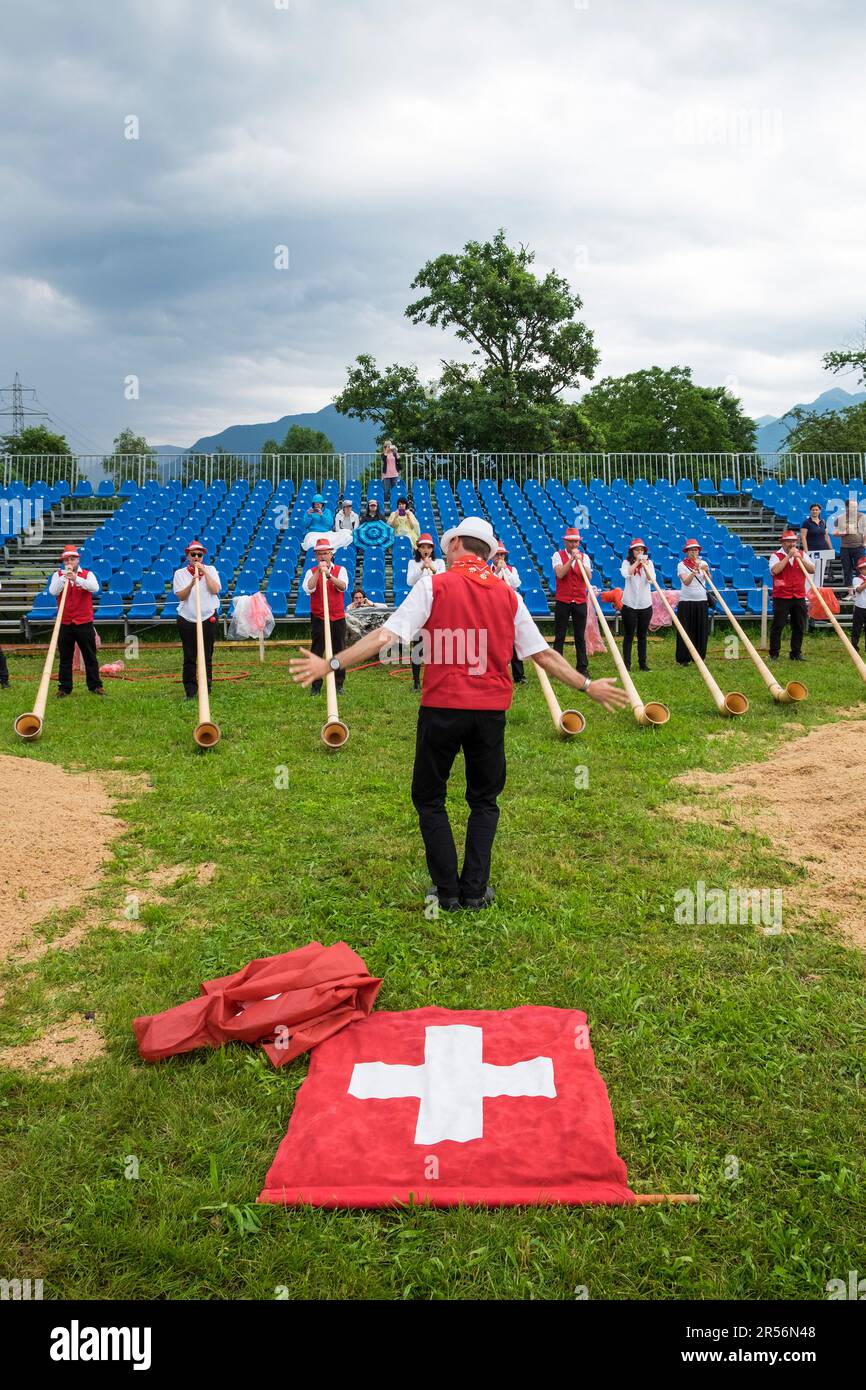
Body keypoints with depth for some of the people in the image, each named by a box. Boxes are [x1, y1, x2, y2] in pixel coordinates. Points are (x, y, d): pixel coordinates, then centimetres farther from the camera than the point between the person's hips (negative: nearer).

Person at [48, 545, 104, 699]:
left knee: (90, 657, 4)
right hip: (65, 624, 1)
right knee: (65, 658, 6)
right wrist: (64, 576, -20)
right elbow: (53, 591, -11)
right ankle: (64, 688, 13)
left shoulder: (87, 574, 2)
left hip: (85, 623, -1)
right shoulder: (58, 575, 6)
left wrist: (76, 579, -30)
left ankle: (95, 686, 12)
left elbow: (95, 588, -19)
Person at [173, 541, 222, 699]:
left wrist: (204, 572, -9)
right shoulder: (180, 573, 7)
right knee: (189, 657, 0)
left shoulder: (210, 570, 9)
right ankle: (190, 691, 4)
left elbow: (215, 590, -6)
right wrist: (192, 584, -18)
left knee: (207, 656, 2)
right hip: (187, 619, 0)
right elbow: (180, 596, -4)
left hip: (208, 618, 0)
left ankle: (206, 689, 9)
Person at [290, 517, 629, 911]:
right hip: (491, 711, 3)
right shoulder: (508, 595, 7)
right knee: (484, 801, 19)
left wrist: (330, 664, -9)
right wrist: (587, 685, 21)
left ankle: (447, 891, 13)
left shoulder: (433, 585, -4)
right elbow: (543, 654, 8)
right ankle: (475, 890, 17)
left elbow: (387, 635, -12)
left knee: (429, 799, 14)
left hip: (442, 708, -3)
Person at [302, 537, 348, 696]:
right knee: (316, 652, -1)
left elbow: (343, 586, -14)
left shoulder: (340, 570, 5)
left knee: (339, 652, 6)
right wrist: (319, 571, -20)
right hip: (318, 618, -1)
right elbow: (308, 589, -14)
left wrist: (329, 575, -27)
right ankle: (316, 686, 6)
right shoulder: (311, 572, 4)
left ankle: (339, 684, 16)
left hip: (338, 617, 1)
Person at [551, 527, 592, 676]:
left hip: (580, 602, 2)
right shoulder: (558, 555, 0)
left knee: (580, 636, 5)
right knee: (559, 636, 2)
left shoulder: (584, 557, 8)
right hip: (562, 602, -2)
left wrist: (580, 561, -17)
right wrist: (571, 559, -18)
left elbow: (589, 577, -7)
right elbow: (560, 574, -16)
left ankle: (582, 667, 9)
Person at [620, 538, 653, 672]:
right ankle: (627, 663, 6)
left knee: (642, 636, 8)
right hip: (629, 604, -2)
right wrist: (637, 562, -22)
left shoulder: (648, 563, 5)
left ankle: (642, 663, 14)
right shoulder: (626, 562, -1)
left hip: (645, 605, 2)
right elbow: (626, 574, -23)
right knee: (629, 635, 1)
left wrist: (644, 565, -22)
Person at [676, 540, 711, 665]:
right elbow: (686, 582, -19)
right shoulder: (682, 565, -3)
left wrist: (706, 571, -32)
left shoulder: (702, 563, 5)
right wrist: (694, 572, -37)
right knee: (685, 630, -1)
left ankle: (699, 657, 14)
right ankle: (683, 659, 6)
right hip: (686, 601, -3)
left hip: (701, 600, 3)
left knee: (701, 630, 4)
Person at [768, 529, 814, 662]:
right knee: (777, 626, -3)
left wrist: (800, 558, -11)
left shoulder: (802, 554, 11)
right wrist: (788, 556, -17)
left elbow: (812, 570, 1)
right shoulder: (776, 555, -2)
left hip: (799, 597, 5)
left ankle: (796, 653, 18)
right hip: (781, 597, -4)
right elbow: (775, 570, -21)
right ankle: (774, 654, 4)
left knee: (799, 627, 8)